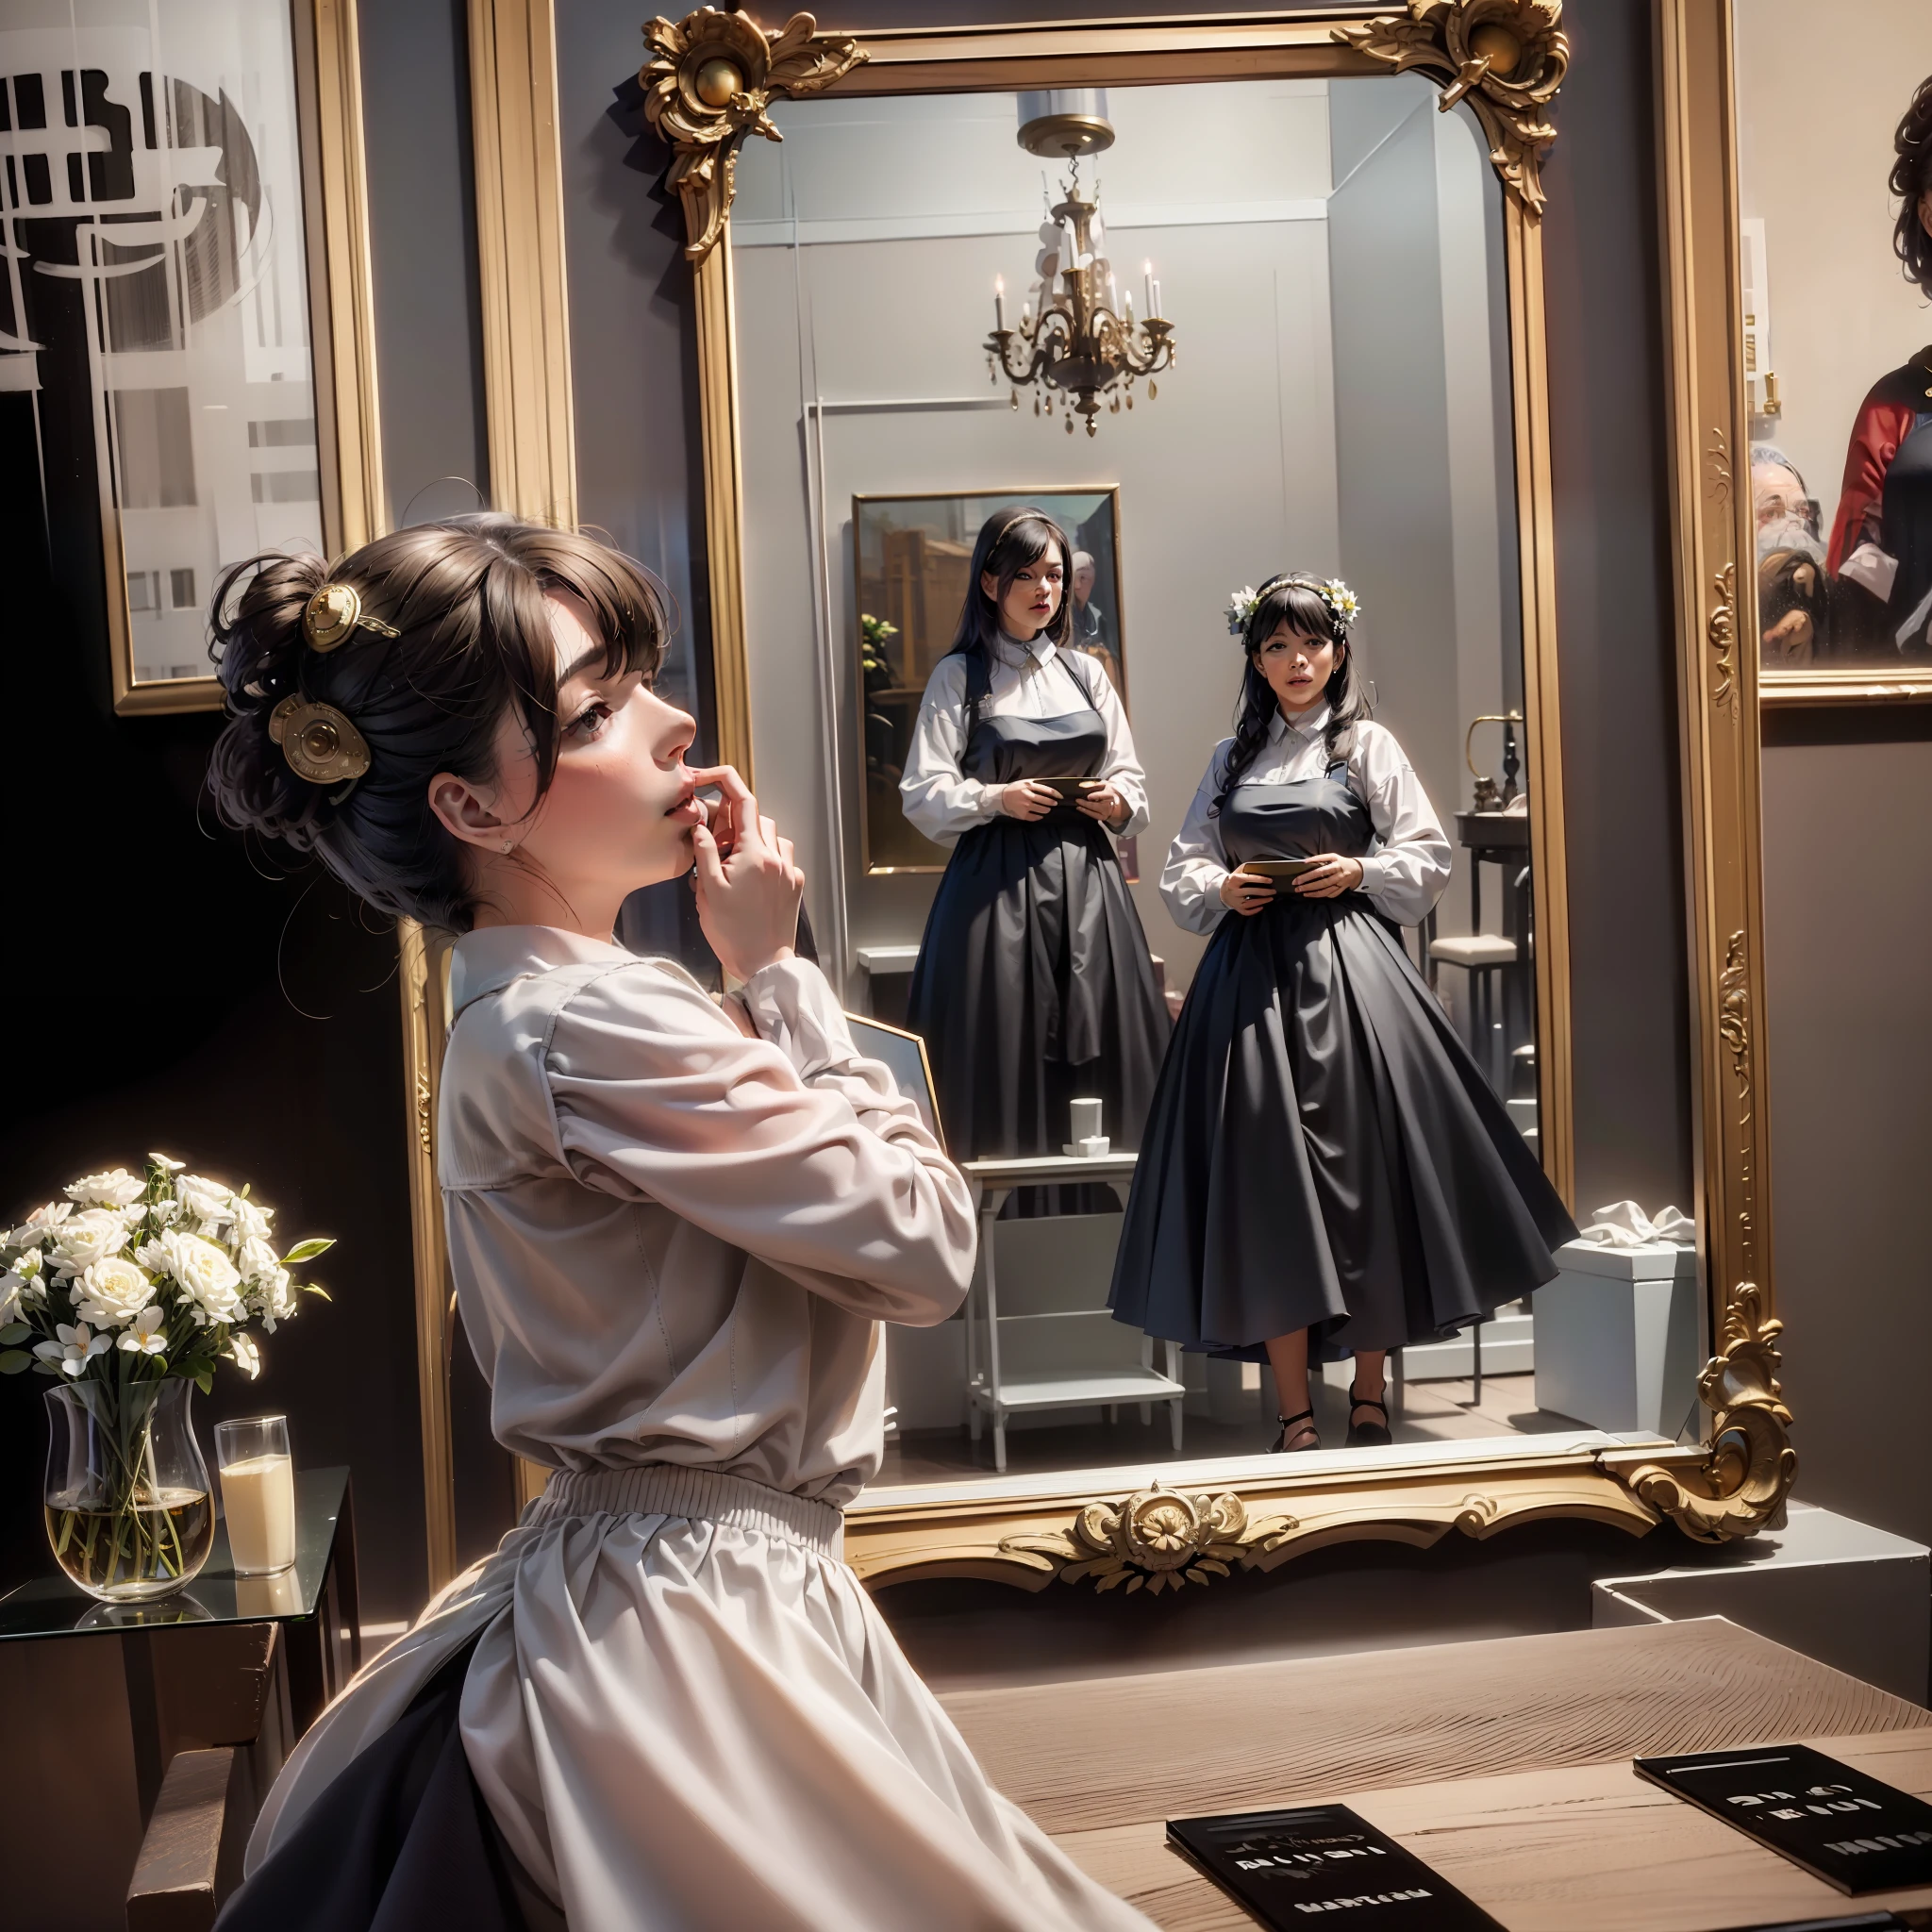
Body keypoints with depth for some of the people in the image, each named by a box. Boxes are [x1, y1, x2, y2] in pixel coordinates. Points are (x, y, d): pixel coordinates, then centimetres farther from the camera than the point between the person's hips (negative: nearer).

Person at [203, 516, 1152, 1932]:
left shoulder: (525, 1009, 9)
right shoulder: (591, 1029, -23)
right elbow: (928, 1248, -18)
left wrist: (757, 990, 0)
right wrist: (776, 973, -12)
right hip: (698, 1629, -10)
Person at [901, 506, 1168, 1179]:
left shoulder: (1084, 672, 15)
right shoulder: (959, 676, 3)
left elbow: (1132, 780, 17)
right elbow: (924, 795, -3)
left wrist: (1118, 801, -4)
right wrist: (995, 798, -17)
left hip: (1087, 882, 4)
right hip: (997, 886, -4)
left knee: (1100, 1047, 1)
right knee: (1006, 1057, -5)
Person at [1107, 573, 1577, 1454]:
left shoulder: (1369, 746, 6)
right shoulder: (1232, 755, 14)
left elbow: (1428, 860, 4)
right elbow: (1181, 867, 14)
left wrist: (1360, 871, -12)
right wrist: (1220, 891, -6)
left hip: (1348, 974, -2)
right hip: (1251, 976, 2)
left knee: (1364, 1174, -2)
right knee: (1267, 1186, -2)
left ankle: (1370, 1396, 14)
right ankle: (1295, 1413, 5)